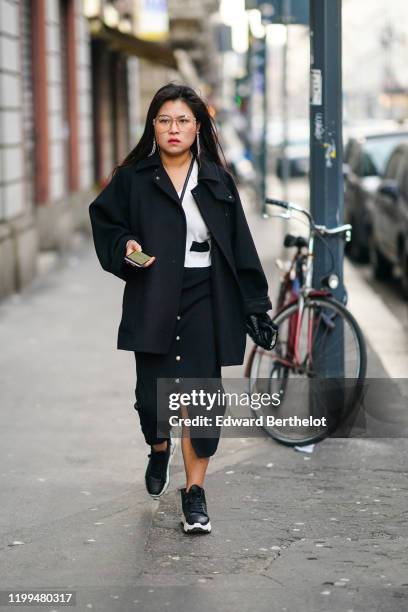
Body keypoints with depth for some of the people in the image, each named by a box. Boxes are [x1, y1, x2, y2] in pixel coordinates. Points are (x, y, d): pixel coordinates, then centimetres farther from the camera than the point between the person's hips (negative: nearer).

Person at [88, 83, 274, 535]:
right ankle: (159, 448, 35)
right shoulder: (133, 179, 2)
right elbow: (105, 222, 11)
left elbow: (240, 247, 7)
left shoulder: (217, 180, 6)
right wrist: (125, 247, -11)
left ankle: (195, 491, 6)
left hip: (205, 301, 0)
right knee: (151, 395, -1)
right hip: (153, 302, 0)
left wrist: (254, 306, 4)